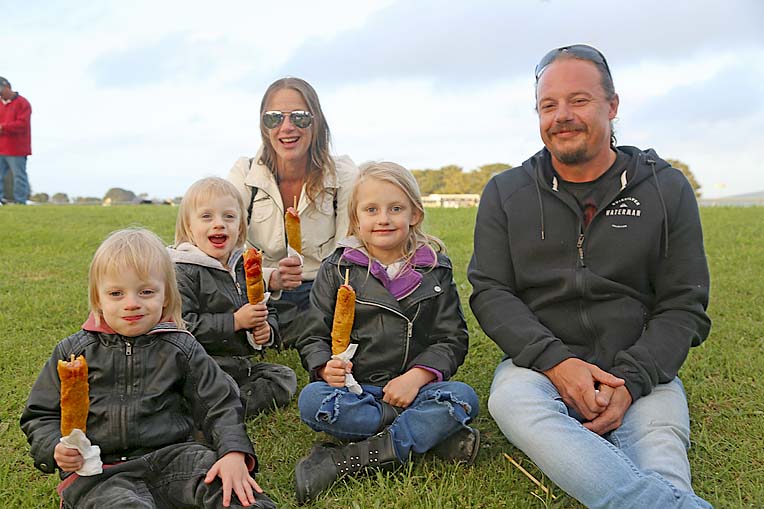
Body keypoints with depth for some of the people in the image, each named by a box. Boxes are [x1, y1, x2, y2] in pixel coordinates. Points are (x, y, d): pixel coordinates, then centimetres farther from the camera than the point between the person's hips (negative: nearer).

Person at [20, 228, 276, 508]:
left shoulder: (181, 349, 5)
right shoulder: (73, 351, 6)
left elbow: (220, 405, 4)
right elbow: (40, 415, 12)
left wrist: (234, 452, -14)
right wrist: (56, 449, -9)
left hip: (171, 455, 1)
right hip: (98, 472, 0)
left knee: (220, 481, -26)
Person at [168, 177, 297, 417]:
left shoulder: (245, 269, 13)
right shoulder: (184, 272, -8)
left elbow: (269, 313, 23)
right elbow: (183, 325, -19)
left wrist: (267, 330, -1)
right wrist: (236, 321, -20)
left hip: (242, 365, 8)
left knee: (285, 377, -4)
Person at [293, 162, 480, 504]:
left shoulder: (435, 270, 7)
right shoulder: (337, 270, 5)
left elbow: (452, 338, 3)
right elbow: (314, 337, 5)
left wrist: (417, 376, -15)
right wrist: (326, 367, -19)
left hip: (413, 388, 1)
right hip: (354, 391, 0)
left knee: (462, 398, -28)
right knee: (311, 400, -31)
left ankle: (348, 460, -29)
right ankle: (432, 432, -24)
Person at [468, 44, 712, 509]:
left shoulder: (667, 190, 5)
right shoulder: (505, 193, 6)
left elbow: (683, 307, 3)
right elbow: (490, 292, 0)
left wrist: (630, 382, -15)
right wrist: (555, 362, -16)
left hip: (639, 370, -1)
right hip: (538, 362, 1)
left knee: (661, 450, -35)